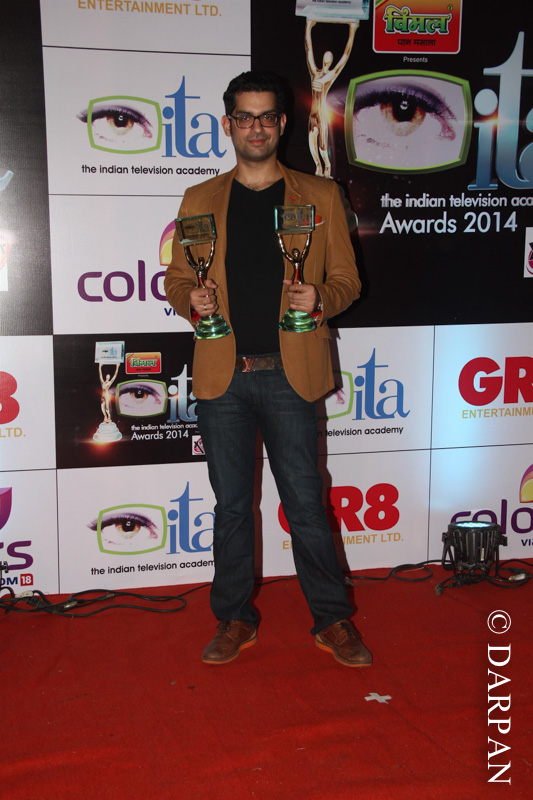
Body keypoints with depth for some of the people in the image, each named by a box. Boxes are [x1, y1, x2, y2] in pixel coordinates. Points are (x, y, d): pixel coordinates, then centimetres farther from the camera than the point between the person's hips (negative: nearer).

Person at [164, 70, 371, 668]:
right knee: (230, 505, 10)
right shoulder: (199, 201, 10)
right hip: (221, 374, 2)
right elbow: (175, 279, 13)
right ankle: (235, 620, 25)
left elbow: (347, 280, 7)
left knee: (306, 503, 3)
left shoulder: (320, 196, 7)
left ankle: (332, 621, 19)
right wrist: (191, 300, -10)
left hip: (289, 373, -1)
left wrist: (320, 299, -14)